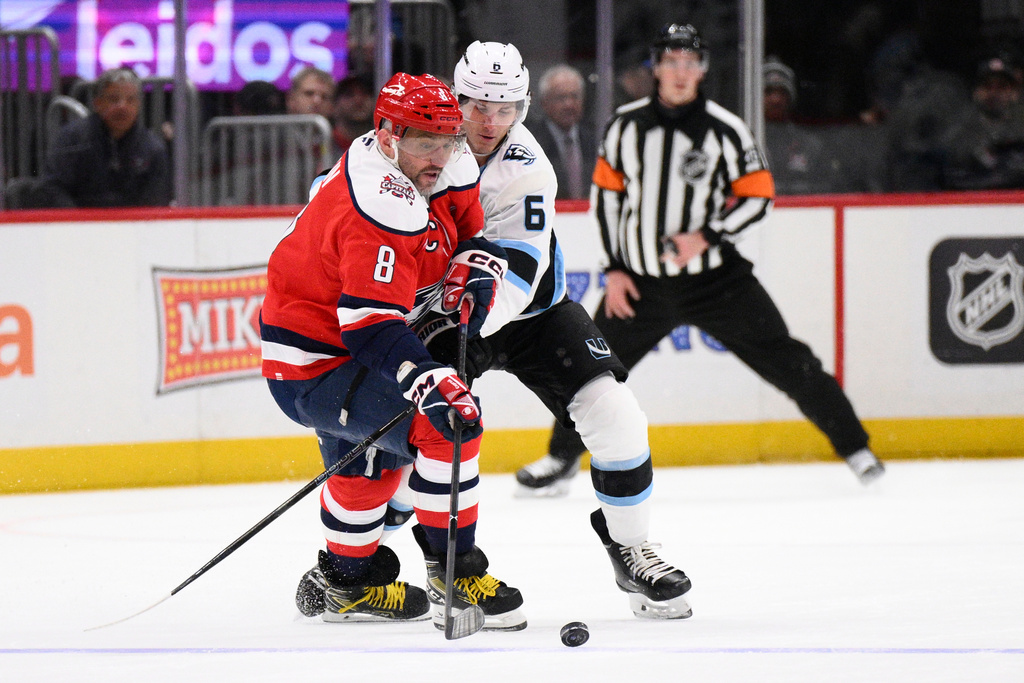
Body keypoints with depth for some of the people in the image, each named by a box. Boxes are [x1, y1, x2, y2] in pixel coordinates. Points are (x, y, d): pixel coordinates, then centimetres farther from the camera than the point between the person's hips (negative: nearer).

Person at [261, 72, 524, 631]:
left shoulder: (443, 166, -2)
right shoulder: (383, 206, -31)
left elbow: (471, 228, 16)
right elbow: (373, 327, -39)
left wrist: (473, 271, -5)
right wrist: (431, 383, -49)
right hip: (313, 368, -11)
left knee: (370, 455, 32)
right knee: (445, 424, -24)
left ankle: (346, 582, 50)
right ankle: (453, 575, -15)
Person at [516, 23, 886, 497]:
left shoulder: (725, 130, -7)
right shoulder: (627, 125, 0)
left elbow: (757, 198, -4)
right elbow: (606, 192, 8)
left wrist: (706, 238, -17)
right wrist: (614, 269, 3)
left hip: (716, 278, -2)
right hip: (641, 281, 2)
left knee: (784, 361, -5)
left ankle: (853, 445, 7)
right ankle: (562, 458, 23)